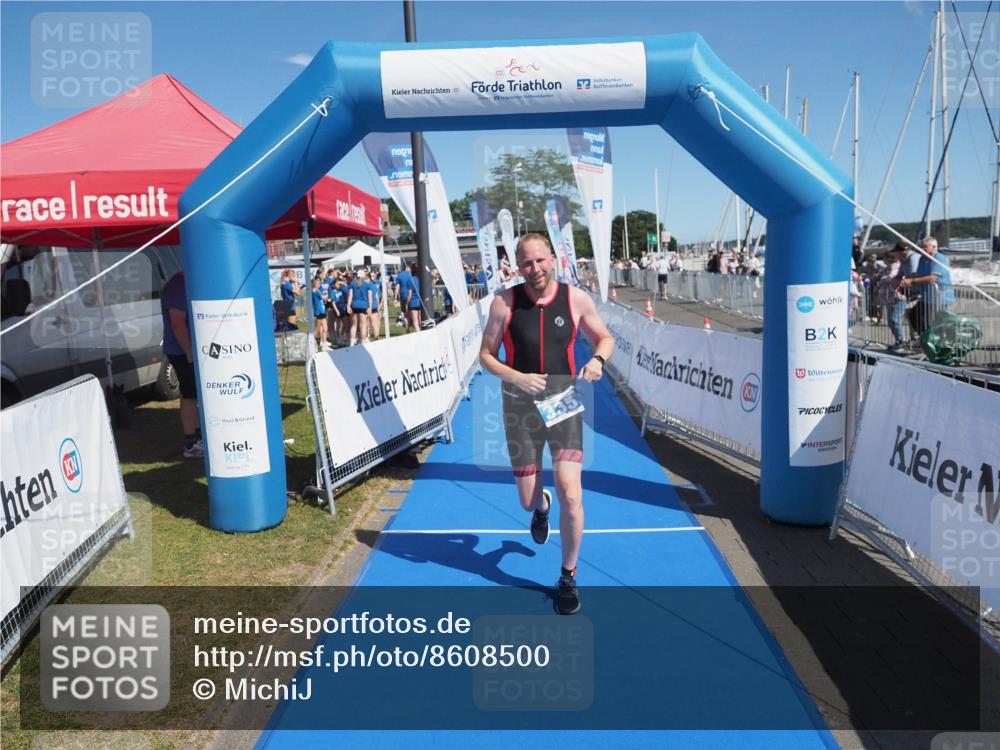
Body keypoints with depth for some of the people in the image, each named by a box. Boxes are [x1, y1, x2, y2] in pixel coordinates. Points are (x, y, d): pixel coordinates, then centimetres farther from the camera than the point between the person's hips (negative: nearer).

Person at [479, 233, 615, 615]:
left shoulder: (576, 298, -5)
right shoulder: (504, 302, -7)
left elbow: (605, 337, 9)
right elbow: (486, 355, -1)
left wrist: (598, 359, -14)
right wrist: (517, 378, -20)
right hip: (520, 408, 0)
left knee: (570, 492, -12)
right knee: (528, 501, 8)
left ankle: (568, 577, 11)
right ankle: (541, 505, 50)